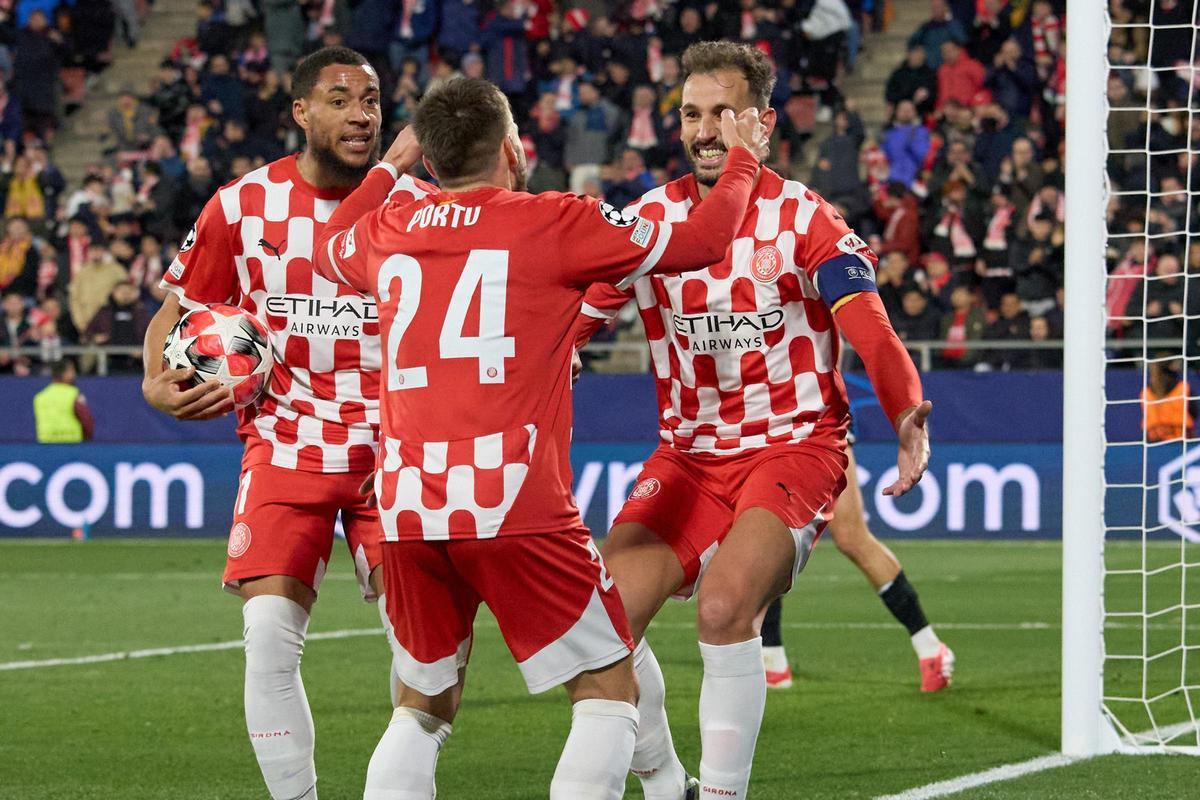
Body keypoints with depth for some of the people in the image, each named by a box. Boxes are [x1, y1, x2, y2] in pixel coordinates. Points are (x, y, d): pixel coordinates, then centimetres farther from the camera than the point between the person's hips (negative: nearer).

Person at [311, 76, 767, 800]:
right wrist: (742, 160, 24)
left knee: (423, 707, 18)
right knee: (609, 690, 5)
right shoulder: (554, 222, -1)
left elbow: (329, 249, 38)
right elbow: (702, 242, 7)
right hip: (515, 509, -5)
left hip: (408, 512, 5)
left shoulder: (387, 231, 12)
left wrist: (389, 167, 49)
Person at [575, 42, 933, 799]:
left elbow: (874, 335, -18)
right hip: (688, 454, 4)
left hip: (794, 445, -4)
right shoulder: (649, 219, 3)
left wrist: (907, 413, -38)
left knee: (724, 609, -28)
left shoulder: (805, 220, -7)